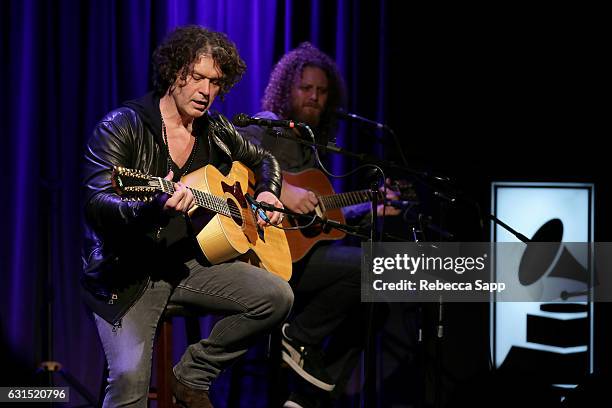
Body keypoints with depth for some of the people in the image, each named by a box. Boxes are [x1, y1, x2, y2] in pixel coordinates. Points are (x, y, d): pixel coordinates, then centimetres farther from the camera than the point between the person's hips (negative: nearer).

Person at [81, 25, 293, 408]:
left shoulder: (215, 131, 10)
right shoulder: (123, 126, -8)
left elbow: (263, 159, 30)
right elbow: (97, 204, -20)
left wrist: (267, 192, 6)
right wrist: (155, 207, -39)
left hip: (188, 262, 6)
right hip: (126, 272, -6)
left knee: (278, 297, -16)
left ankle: (194, 375, 1)